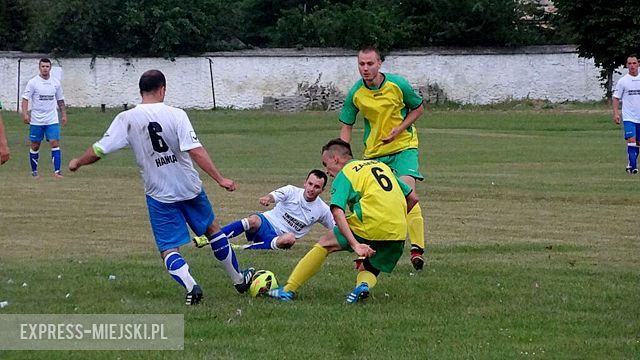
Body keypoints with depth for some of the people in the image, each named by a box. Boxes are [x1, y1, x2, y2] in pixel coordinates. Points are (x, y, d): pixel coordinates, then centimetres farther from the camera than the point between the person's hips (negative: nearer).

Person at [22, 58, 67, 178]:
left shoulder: (56, 83, 6)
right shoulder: (33, 82, -4)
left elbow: (60, 100, 17)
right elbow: (25, 98, -7)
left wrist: (64, 114, 15)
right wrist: (25, 114, -19)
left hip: (52, 120, 2)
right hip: (36, 120, -2)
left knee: (55, 143, -10)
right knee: (35, 146, 5)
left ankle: (57, 171, -12)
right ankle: (34, 172, 18)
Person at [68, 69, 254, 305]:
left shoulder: (127, 119, -9)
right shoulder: (176, 115, -13)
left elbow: (99, 150, -6)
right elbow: (195, 151, -20)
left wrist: (78, 163, 13)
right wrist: (220, 179, -18)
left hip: (159, 195, -1)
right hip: (190, 188, 1)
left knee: (168, 249, 4)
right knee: (212, 229, 22)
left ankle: (191, 287, -22)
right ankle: (238, 280, 35)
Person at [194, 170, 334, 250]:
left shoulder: (322, 210, 3)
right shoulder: (292, 191, -4)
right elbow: (275, 196, -24)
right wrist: (267, 198, -47)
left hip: (279, 238, 1)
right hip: (266, 223, -1)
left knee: (290, 238, -37)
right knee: (253, 220, -38)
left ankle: (246, 249, -37)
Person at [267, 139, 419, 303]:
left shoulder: (344, 174, 7)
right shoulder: (383, 166, 26)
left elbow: (337, 212, -11)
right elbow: (413, 198, 26)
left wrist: (355, 245, -20)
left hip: (369, 227, -5)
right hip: (398, 235, 5)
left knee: (325, 244, 13)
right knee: (368, 270, 25)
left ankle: (288, 290, 10)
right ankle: (364, 284, -11)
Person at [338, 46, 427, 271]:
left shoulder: (398, 85, -12)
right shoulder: (355, 93, -7)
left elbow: (418, 108, 2)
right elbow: (346, 126, 2)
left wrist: (399, 129, -13)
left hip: (403, 145, -3)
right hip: (373, 151, 3)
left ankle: (417, 249, -18)